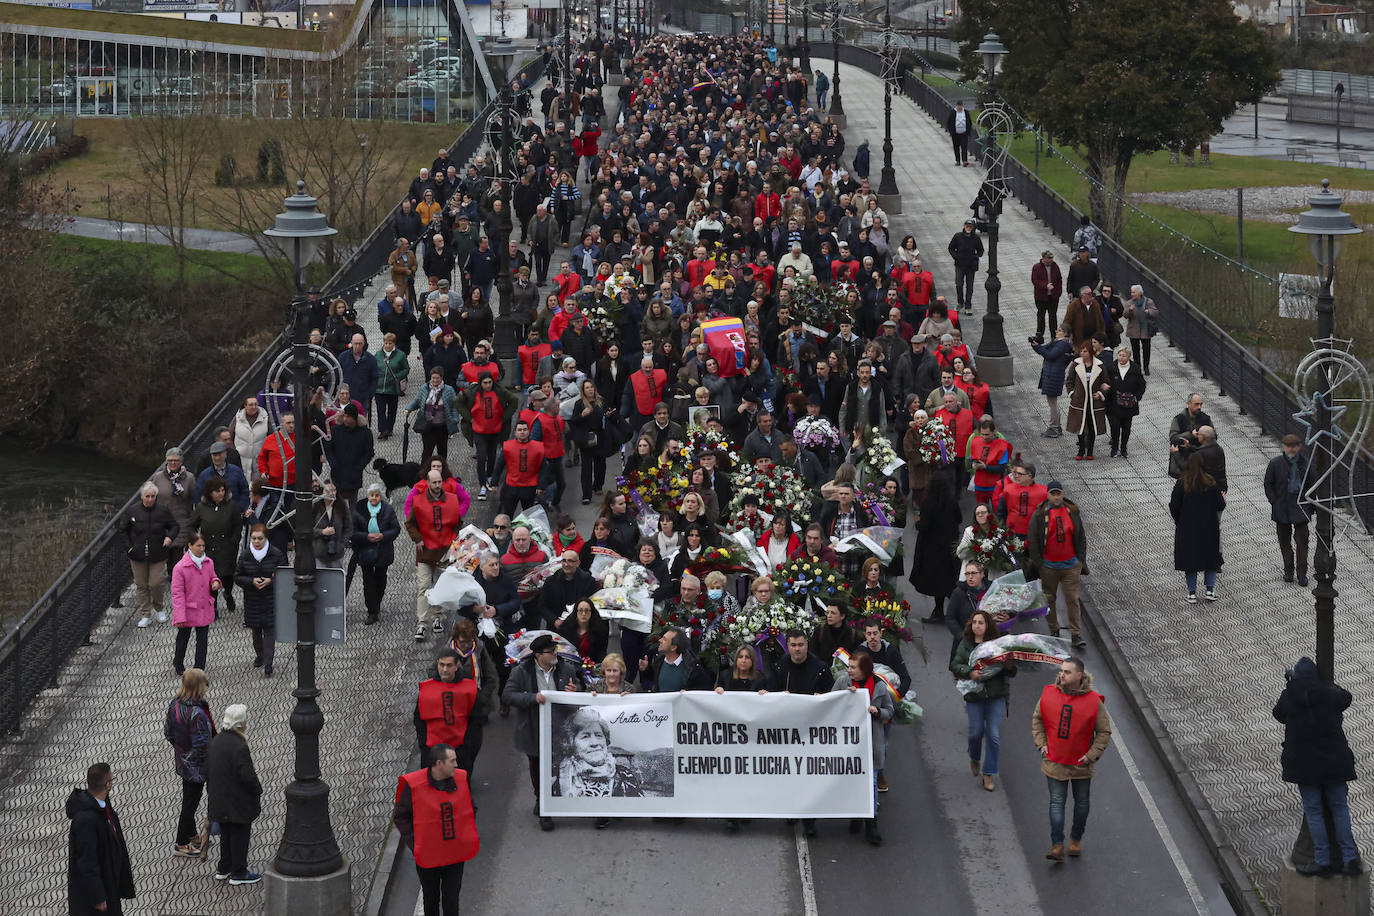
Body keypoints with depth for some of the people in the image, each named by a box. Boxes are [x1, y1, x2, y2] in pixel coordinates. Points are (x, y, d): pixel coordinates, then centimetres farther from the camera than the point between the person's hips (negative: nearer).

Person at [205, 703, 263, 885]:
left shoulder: (215, 741, 1)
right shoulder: (239, 747, -25)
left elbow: (207, 770, 9)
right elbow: (247, 775, -25)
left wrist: (212, 791, 20)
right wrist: (258, 790, -7)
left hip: (220, 800, 8)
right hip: (239, 802, -8)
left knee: (226, 834, 21)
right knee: (240, 835, 6)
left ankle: (224, 869, 31)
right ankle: (238, 873, 15)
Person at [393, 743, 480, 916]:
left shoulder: (461, 779, -6)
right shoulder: (413, 785, -18)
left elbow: (470, 809, 10)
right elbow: (400, 816, -7)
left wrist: (467, 839, 2)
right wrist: (414, 844, -13)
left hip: (455, 855, 2)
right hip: (428, 856, -2)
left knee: (451, 900, 8)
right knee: (431, 898, 18)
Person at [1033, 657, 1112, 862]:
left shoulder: (1093, 701, -14)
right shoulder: (1049, 694, -7)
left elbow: (1104, 732, -5)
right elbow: (1037, 719, 10)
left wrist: (1092, 755, -12)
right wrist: (1041, 744, 0)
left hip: (1081, 764, -1)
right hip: (1054, 762, 1)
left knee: (1082, 802, 14)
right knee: (1056, 802, -2)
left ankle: (1076, 839, 32)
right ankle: (1057, 845, -2)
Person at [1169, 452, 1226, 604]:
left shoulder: (1181, 484, -13)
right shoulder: (1211, 483, -11)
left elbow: (1174, 507, -12)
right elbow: (1220, 506, -6)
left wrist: (1179, 521, 7)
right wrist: (1224, 499, 17)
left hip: (1187, 529, -1)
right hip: (1208, 529, 1)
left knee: (1189, 558, 10)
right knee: (1211, 557, 17)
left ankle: (1192, 593, 10)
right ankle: (1210, 590, 14)